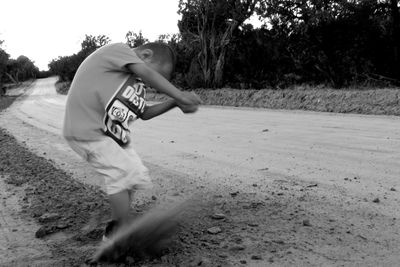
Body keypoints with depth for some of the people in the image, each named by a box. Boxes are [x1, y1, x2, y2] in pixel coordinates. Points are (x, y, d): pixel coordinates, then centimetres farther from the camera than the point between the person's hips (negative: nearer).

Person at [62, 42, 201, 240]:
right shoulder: (118, 50, -10)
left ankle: (115, 230, 21)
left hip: (109, 133, 9)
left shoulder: (133, 80, 14)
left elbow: (144, 113, 9)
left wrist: (175, 103, -2)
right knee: (122, 172, -14)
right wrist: (179, 95, -26)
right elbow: (147, 73, -25)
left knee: (136, 175, 8)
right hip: (87, 130, -9)